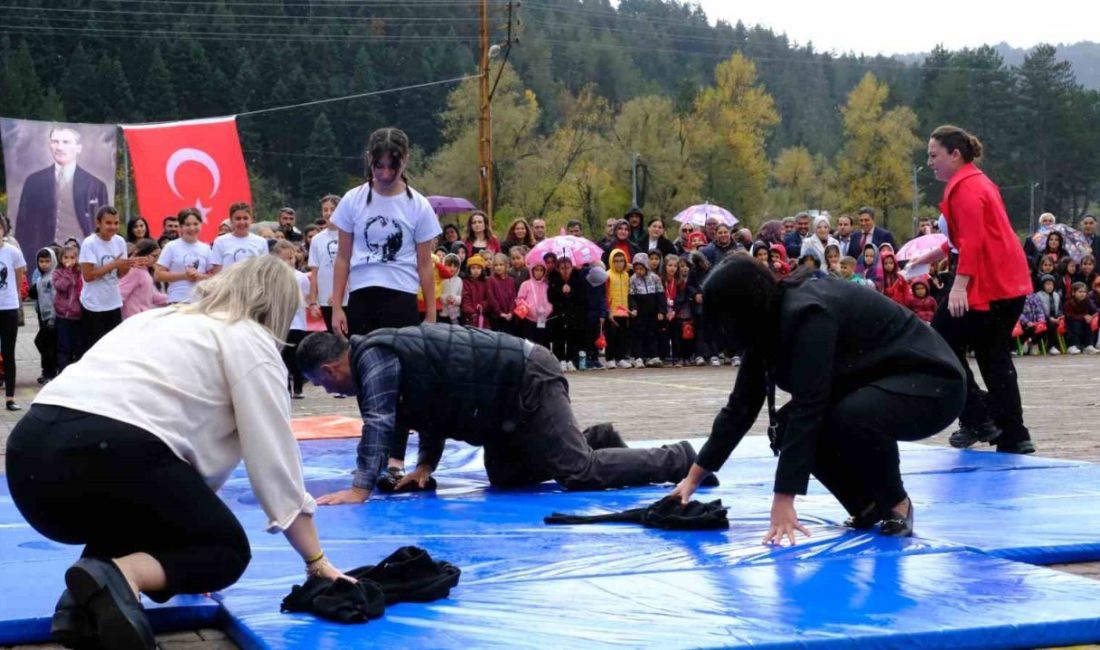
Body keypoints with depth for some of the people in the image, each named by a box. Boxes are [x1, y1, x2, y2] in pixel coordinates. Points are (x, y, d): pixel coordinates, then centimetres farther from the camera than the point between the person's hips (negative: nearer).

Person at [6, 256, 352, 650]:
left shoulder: (160, 319, 33)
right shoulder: (250, 341, 14)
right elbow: (276, 463, 10)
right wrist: (316, 562, 20)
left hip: (29, 455, 7)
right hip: (105, 455, -7)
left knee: (142, 515, 35)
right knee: (226, 549, 16)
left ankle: (85, 603, 6)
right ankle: (121, 575, -13)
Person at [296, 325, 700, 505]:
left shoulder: (372, 356, -16)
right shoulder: (382, 354, 14)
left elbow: (378, 423, -25)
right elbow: (434, 403, 20)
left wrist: (360, 488, -28)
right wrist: (426, 465, 11)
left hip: (528, 382, -10)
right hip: (511, 389, 10)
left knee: (579, 473, -11)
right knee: (503, 478, 18)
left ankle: (676, 461, 2)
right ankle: (594, 441, 25)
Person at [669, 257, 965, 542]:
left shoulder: (807, 313, -29)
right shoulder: (769, 322, -3)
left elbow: (807, 407, -34)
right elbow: (741, 405, 2)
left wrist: (783, 498, -35)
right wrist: (694, 477, 3)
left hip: (932, 383, -9)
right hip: (877, 383, 9)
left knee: (847, 419, -35)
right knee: (790, 427, -9)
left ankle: (896, 503, -9)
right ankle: (868, 504, 6)